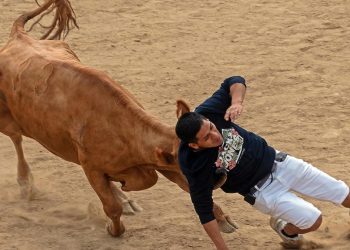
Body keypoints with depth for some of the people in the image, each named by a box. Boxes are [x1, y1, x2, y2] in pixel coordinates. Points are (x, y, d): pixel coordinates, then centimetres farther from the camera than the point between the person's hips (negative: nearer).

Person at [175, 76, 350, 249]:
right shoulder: (196, 168, -29)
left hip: (276, 161, 4)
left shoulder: (207, 113, -21)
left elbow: (235, 82, -9)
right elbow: (204, 210, -20)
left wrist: (237, 102, -30)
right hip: (262, 190, -4)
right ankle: (286, 230, 18)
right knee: (313, 220, -15)